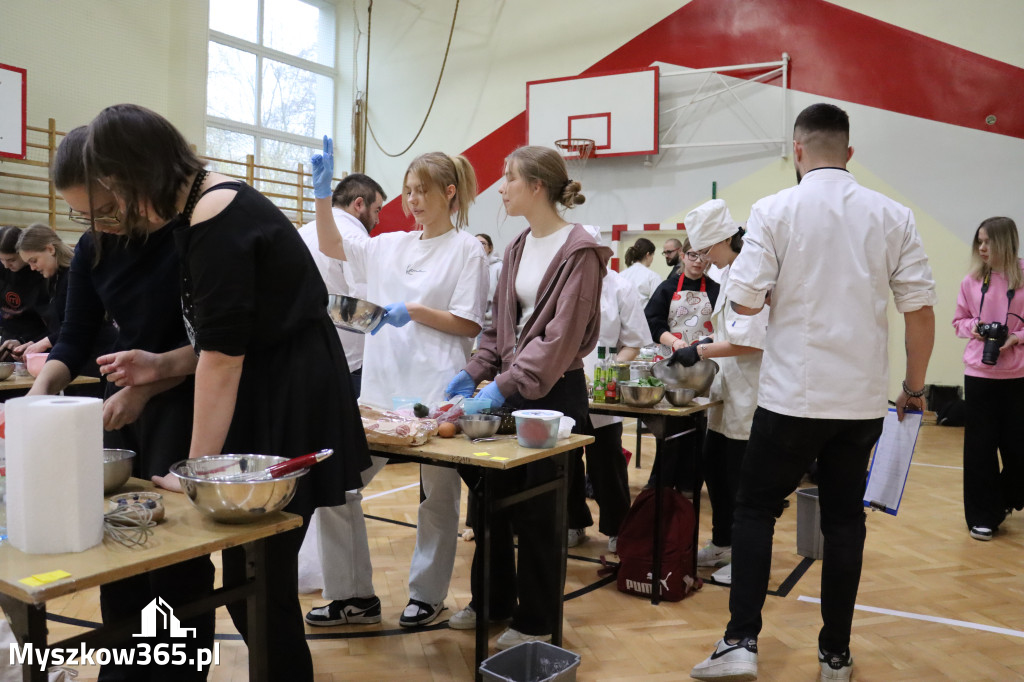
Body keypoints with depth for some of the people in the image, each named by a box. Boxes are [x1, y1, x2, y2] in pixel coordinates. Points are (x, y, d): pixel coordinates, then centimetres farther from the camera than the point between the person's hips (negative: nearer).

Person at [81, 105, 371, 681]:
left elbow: (223, 354, -17)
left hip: (290, 410, -9)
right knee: (255, 573, 14)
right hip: (273, 399, 9)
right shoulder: (221, 202, 12)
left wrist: (199, 467, -13)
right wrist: (162, 366, 8)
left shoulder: (213, 217, -17)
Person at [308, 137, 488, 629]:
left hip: (436, 391, -5)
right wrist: (322, 190, 6)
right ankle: (354, 595, 16)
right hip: (382, 386, 6)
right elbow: (331, 245, 17)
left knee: (439, 496, 7)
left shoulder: (466, 250, -3)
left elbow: (469, 324, -7)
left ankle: (427, 594, 27)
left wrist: (413, 312, -16)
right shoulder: (392, 246, 14)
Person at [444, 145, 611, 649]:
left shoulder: (578, 251, -12)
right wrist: (473, 372, 2)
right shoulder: (518, 249, 12)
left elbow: (560, 336, -19)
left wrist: (504, 385, -24)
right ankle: (492, 602, 30)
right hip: (508, 387, 7)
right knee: (488, 498, 12)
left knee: (537, 511, 3)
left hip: (554, 391, -7)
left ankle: (536, 621, 21)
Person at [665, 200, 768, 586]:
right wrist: (708, 345, 8)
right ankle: (722, 545, 30)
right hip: (729, 390, 10)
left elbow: (750, 341, -24)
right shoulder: (731, 274, 14)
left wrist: (701, 351, -18)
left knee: (741, 477, -1)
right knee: (714, 468, 16)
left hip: (748, 392, -10)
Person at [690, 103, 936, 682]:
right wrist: (915, 386, 12)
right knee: (844, 519, 13)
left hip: (793, 395, -3)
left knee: (756, 509, 10)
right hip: (863, 397, 3)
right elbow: (921, 308, 1)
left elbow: (744, 301, -11)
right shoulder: (892, 216, 2)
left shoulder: (775, 210, -7)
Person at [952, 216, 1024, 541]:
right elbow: (959, 320, 12)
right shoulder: (972, 280, 1)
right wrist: (972, 328, -7)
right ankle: (983, 517, 15)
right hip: (979, 373, 1)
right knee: (980, 445, 3)